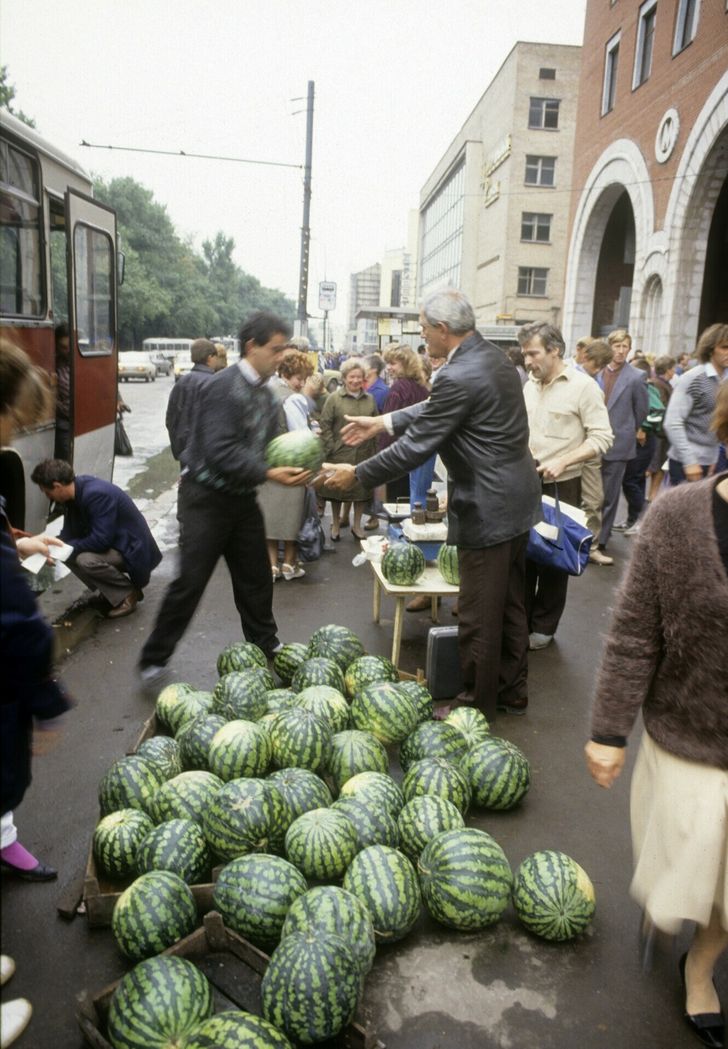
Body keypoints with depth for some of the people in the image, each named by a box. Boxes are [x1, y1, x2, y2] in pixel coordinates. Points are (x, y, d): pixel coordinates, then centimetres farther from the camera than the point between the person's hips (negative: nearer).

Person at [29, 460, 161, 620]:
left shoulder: (97, 494, -28)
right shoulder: (76, 491, -1)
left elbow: (101, 540, -29)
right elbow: (69, 533, 6)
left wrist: (69, 547, -18)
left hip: (132, 549, -9)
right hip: (111, 542, 9)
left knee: (87, 560, -28)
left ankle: (128, 593, -5)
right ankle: (111, 592, 10)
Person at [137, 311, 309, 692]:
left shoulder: (265, 394, 8)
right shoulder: (223, 387, -18)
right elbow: (220, 452, -26)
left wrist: (290, 470, -7)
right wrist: (269, 474, -28)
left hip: (242, 498, 8)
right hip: (207, 498, -8)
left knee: (256, 577, 16)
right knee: (190, 581, -2)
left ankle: (265, 645, 35)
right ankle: (154, 660, 14)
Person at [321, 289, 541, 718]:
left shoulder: (459, 377, -23)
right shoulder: (493, 357, 8)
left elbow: (414, 447, -20)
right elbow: (435, 409, 17)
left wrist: (356, 474, -9)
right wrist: (384, 421, 17)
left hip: (488, 509, -10)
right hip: (516, 501, 10)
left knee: (480, 617, 5)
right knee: (510, 605, 20)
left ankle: (478, 700, 21)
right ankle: (512, 690, 35)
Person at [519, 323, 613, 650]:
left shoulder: (583, 386, -9)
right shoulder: (529, 386, 9)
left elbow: (602, 438, -13)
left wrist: (562, 462, -23)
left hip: (561, 486, -5)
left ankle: (543, 626, 21)